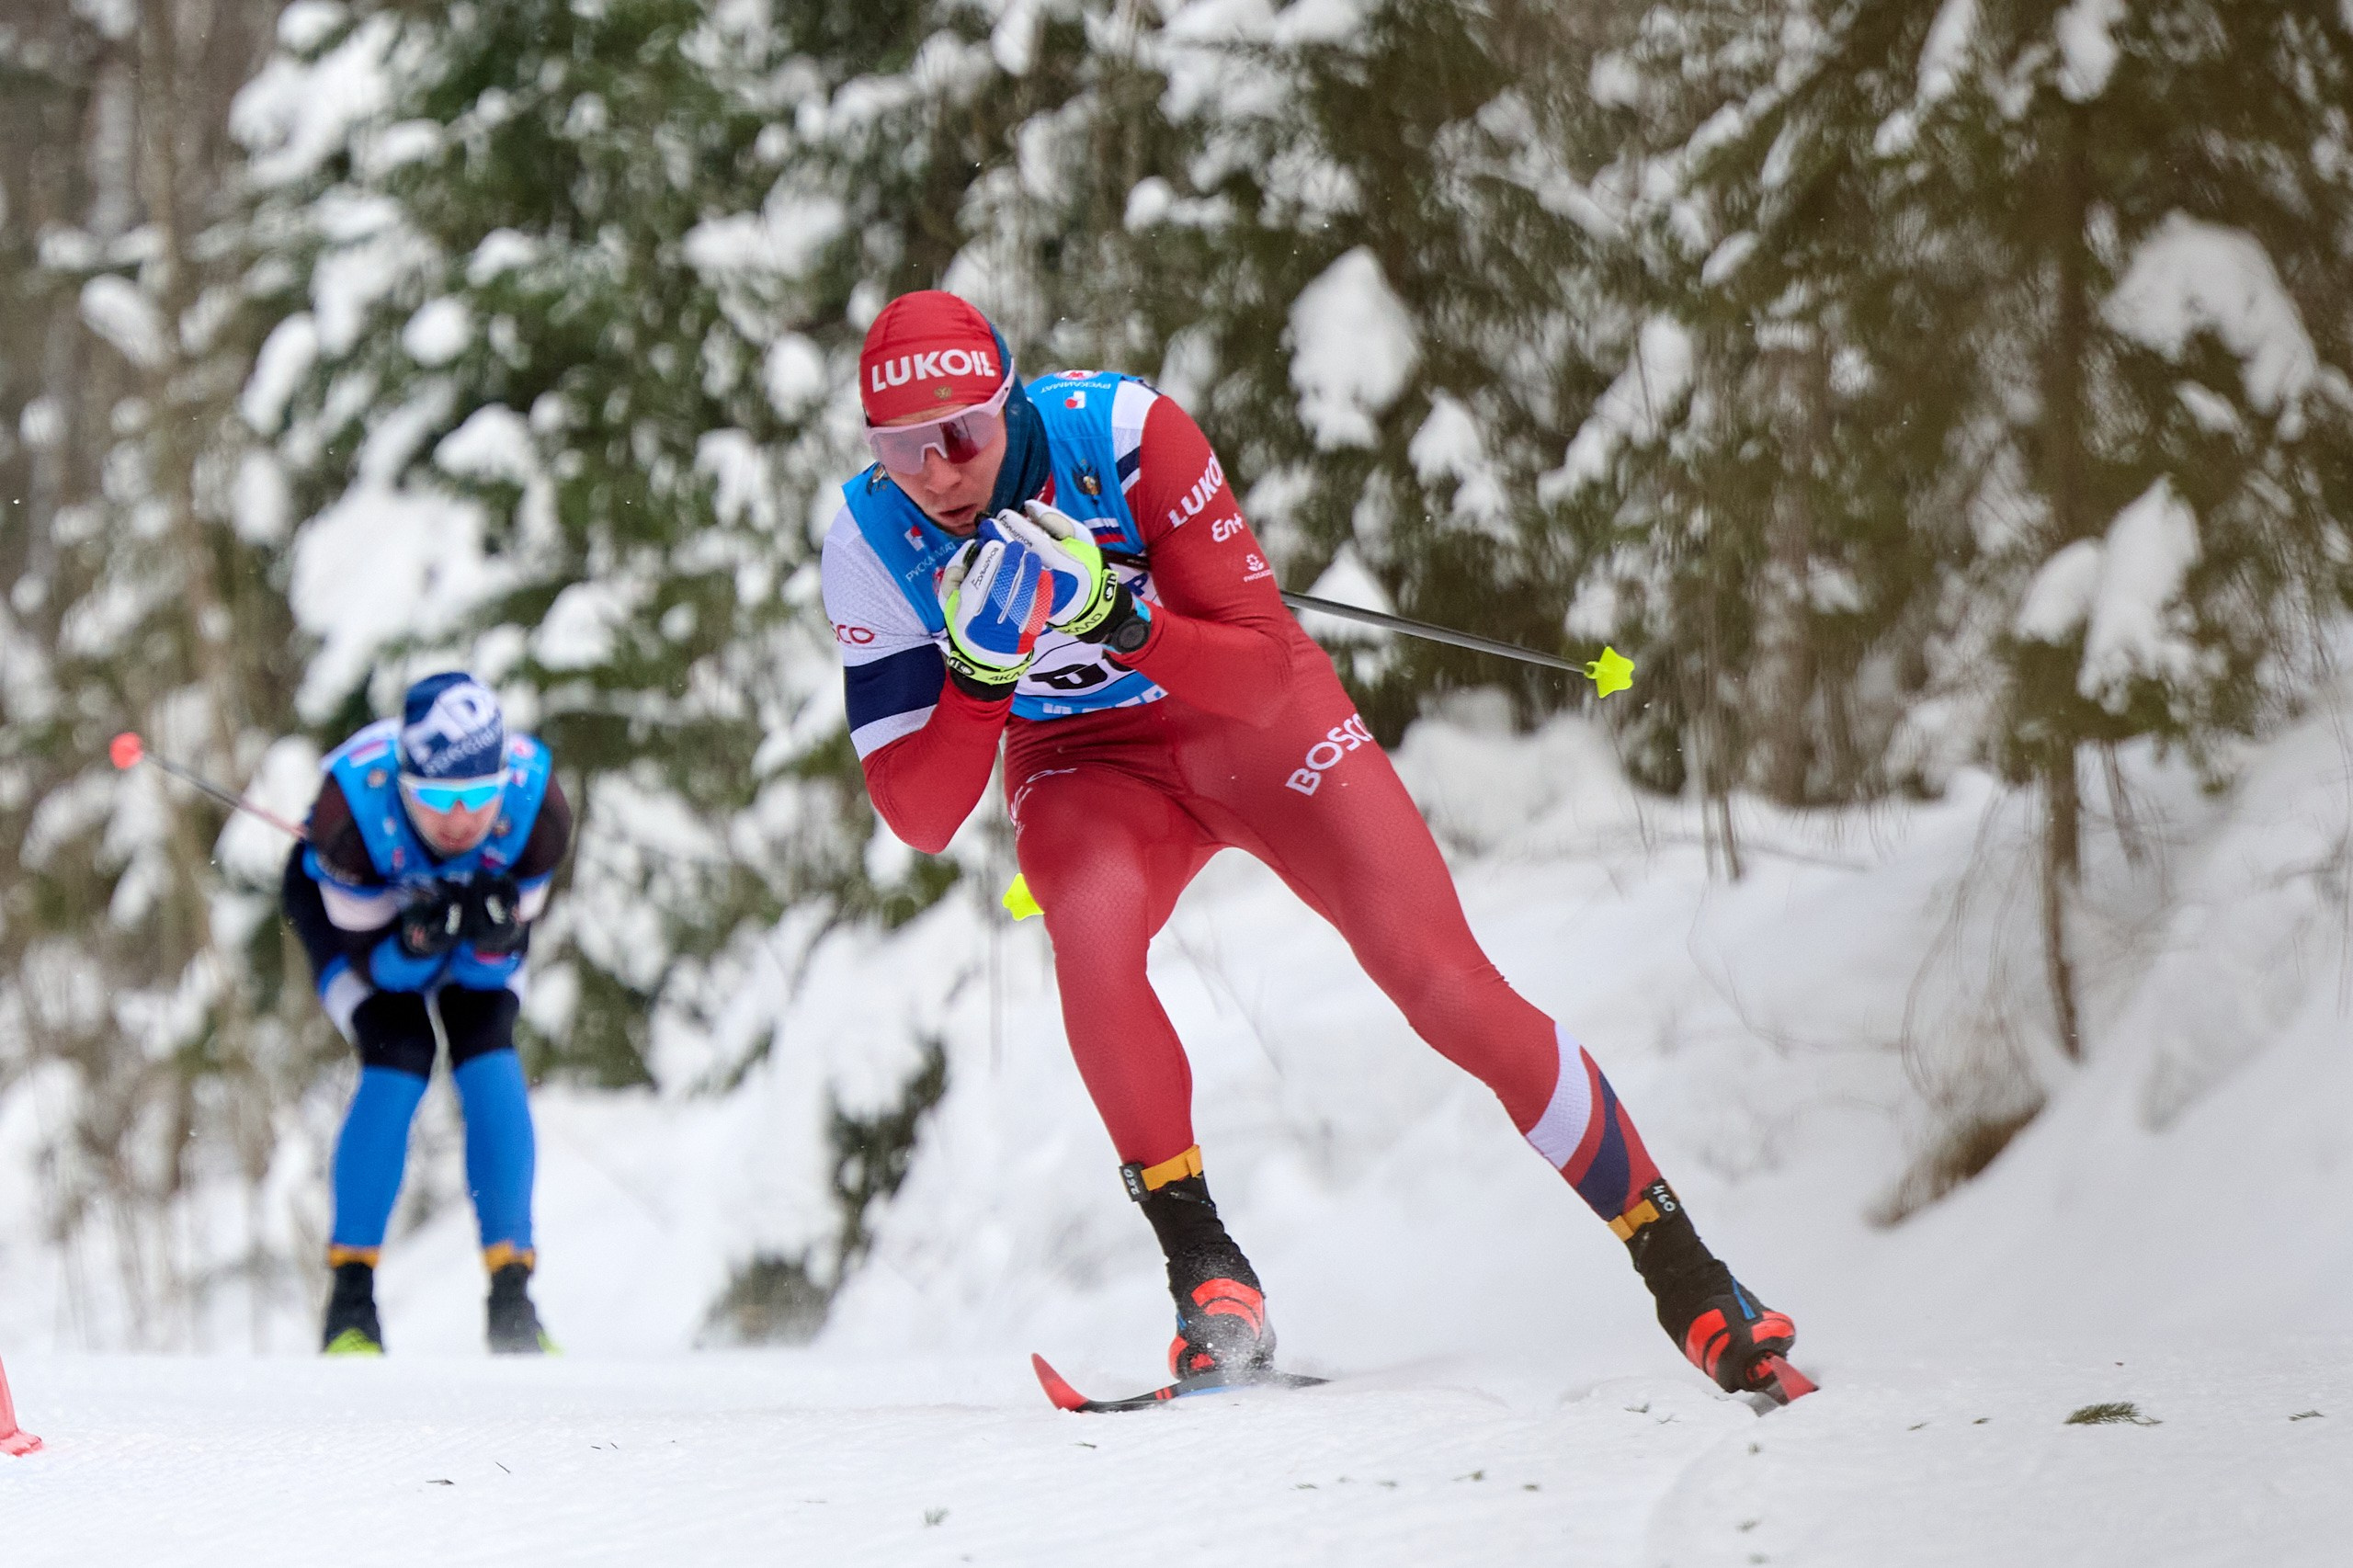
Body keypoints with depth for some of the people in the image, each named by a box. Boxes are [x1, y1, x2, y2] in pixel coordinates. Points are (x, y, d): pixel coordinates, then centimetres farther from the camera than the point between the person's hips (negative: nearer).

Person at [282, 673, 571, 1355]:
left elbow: (503, 963, -23)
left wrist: (493, 933, -45)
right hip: (350, 895, -2)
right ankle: (351, 1299, -11)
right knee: (399, 1057, -22)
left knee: (489, 1057, -18)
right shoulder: (354, 805, -41)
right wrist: (416, 943, -50)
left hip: (478, 892, 2)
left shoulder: (537, 805, -35)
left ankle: (511, 1298, -11)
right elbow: (374, 958, -28)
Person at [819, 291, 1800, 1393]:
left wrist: (1121, 619, -43)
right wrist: (981, 674, -37)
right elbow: (918, 817, -20)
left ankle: (1682, 1272, 1)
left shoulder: (1122, 433, -28)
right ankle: (1207, 1276, -22)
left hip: (1252, 718, -1)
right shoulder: (870, 544, -20)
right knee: (1090, 930, -33)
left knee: (1444, 981, -12)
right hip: (1085, 762, 1)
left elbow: (1263, 666, -25)